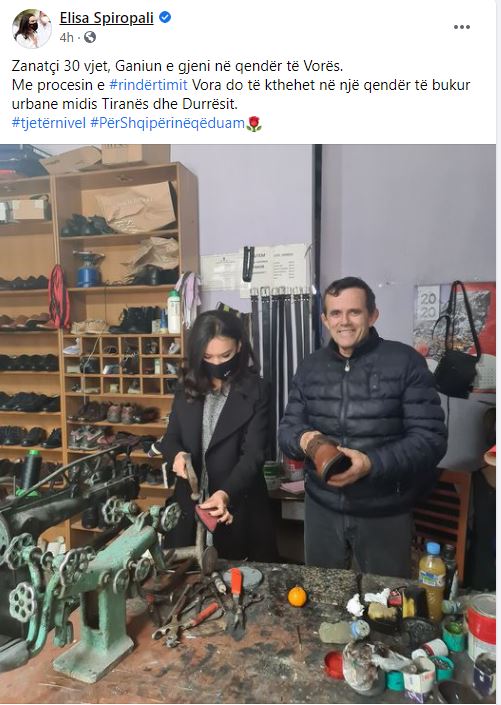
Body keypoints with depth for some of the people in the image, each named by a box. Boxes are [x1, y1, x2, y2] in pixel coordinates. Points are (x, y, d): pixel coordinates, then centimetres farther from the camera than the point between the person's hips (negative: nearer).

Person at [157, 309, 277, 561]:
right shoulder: (187, 387, 3)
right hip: (189, 503, 4)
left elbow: (253, 454, -16)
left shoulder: (256, 391, -10)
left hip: (238, 506, -3)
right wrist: (176, 455, -15)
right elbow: (170, 437, 8)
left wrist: (226, 493, -31)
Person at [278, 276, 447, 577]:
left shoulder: (406, 362, -10)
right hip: (321, 508, 3)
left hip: (384, 512, -3)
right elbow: (287, 428, 4)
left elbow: (431, 438, -14)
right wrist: (302, 439, -19)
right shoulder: (311, 367, 3)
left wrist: (372, 463, -28)